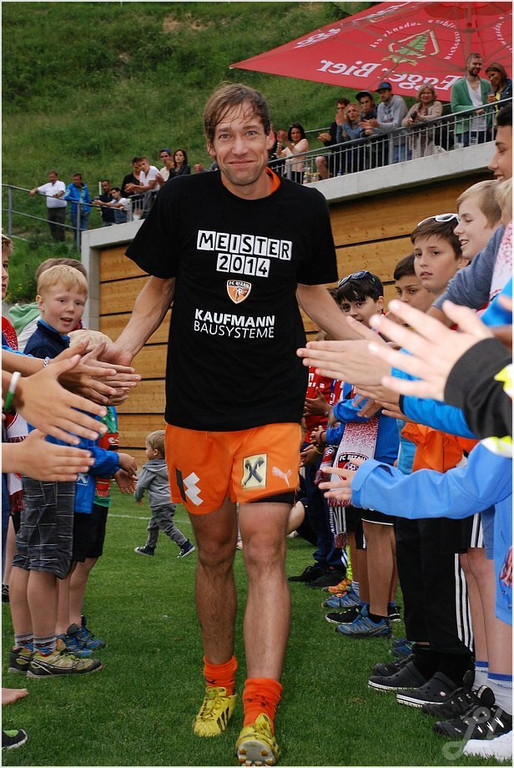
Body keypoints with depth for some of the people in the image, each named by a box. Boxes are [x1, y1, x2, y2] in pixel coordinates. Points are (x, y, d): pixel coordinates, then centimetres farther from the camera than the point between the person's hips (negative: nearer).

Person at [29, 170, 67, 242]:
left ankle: (61, 243, -7)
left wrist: (58, 195, -44)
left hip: (60, 209, -6)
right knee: (52, 228, 7)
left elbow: (62, 192, -21)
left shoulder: (61, 184, -2)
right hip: (50, 209, 6)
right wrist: (33, 191, -5)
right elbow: (38, 189, 19)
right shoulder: (47, 185, 16)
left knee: (60, 228, -9)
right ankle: (56, 242, 15)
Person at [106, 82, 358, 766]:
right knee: (214, 550, 12)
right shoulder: (182, 201, -3)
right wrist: (124, 346, -9)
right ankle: (218, 684, 32)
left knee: (264, 551, -11)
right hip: (195, 407, 1)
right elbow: (158, 289, 8)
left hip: (273, 406, -1)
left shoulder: (305, 208, 0)